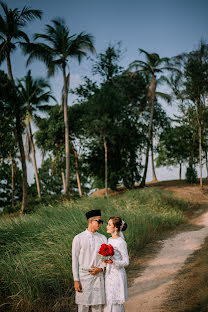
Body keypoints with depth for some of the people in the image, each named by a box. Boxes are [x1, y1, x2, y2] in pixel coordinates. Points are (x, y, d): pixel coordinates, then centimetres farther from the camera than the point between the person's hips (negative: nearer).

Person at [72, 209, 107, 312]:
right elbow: (75, 260, -3)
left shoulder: (103, 238, 8)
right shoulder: (78, 238, -2)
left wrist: (101, 268, -8)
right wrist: (76, 280, -7)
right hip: (83, 276, -3)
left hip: (98, 276, 3)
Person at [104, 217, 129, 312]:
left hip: (117, 275, -8)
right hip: (109, 275, 8)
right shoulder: (110, 240, 9)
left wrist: (113, 261, -27)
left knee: (116, 304, -2)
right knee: (108, 303, 12)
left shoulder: (121, 242, -15)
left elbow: (126, 262, -14)